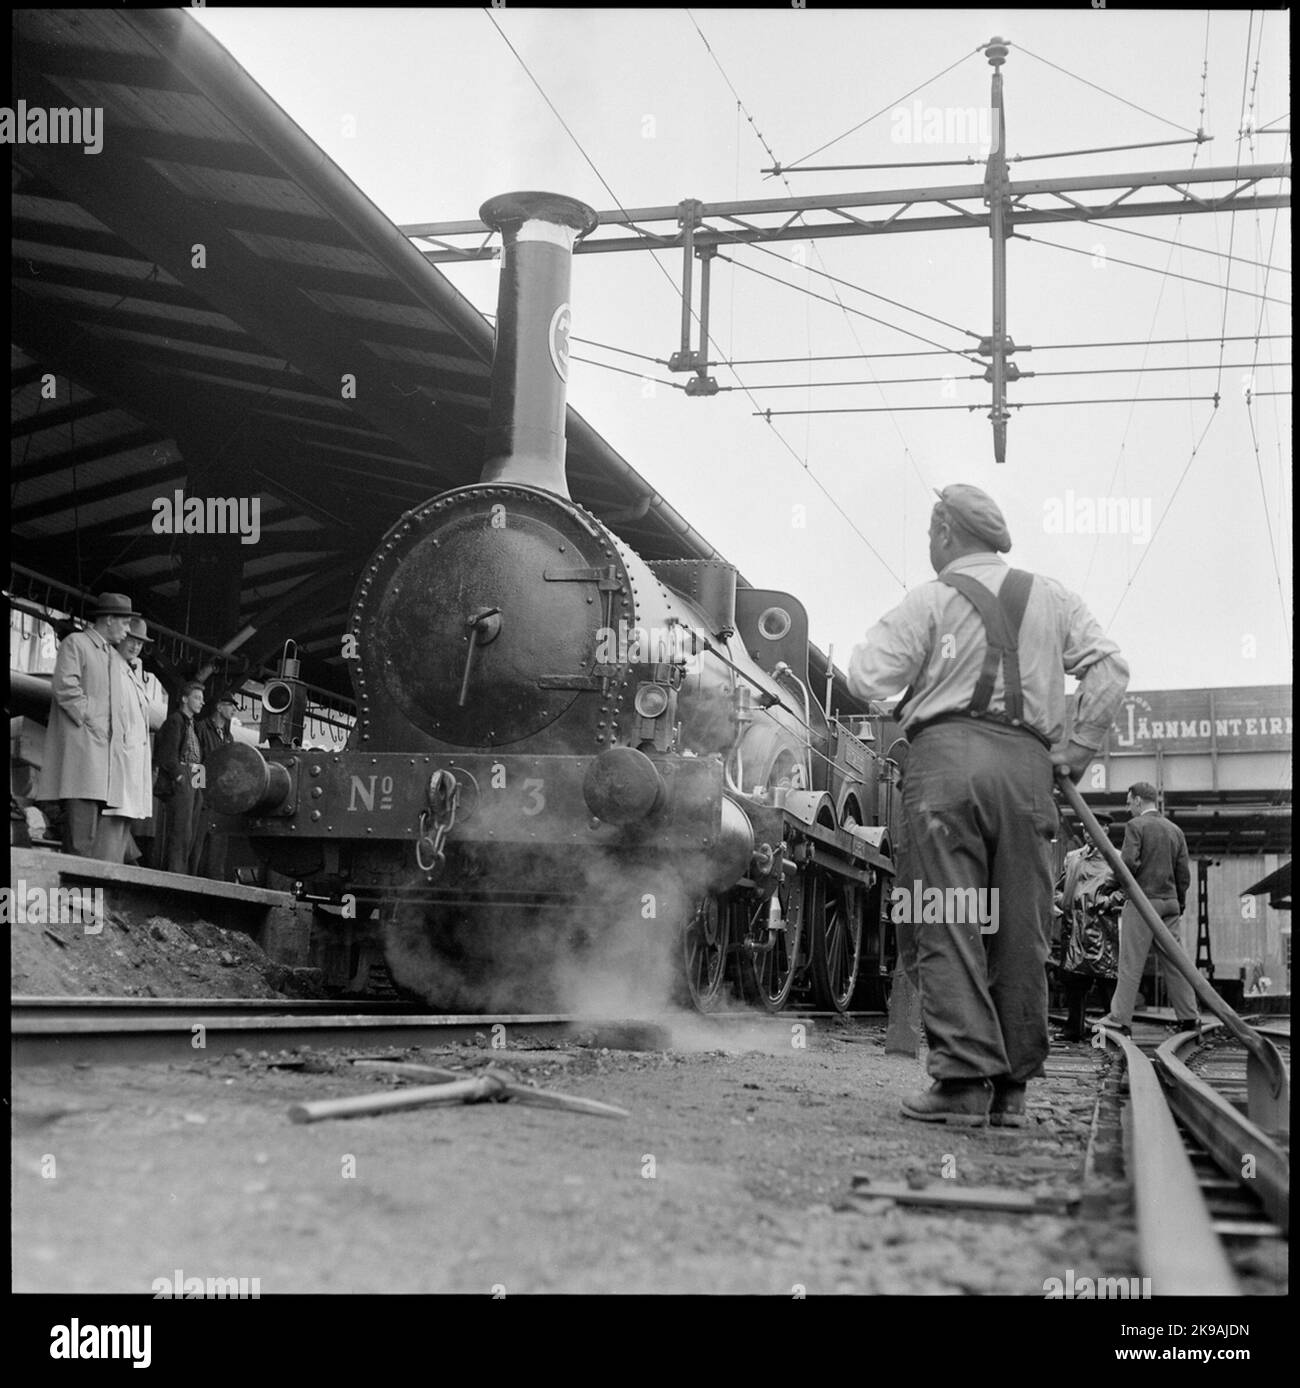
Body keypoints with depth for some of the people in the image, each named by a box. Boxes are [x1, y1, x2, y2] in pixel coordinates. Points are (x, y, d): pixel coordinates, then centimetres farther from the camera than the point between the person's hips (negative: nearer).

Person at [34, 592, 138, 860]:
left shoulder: (118, 662, 27)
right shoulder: (75, 644, 4)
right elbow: (65, 688, -9)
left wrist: (124, 736, 12)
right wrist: (91, 722, -13)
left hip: (112, 750, 8)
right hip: (81, 748, -8)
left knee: (113, 829, -2)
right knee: (82, 827, -14)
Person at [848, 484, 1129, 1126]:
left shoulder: (931, 599, 7)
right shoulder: (1049, 597, 19)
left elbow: (867, 678, 1)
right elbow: (1108, 665, 11)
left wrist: (880, 633, 21)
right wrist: (1081, 745, 15)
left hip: (947, 756, -3)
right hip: (1028, 764, 3)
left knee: (950, 925, -5)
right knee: (1021, 930, 6)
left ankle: (963, 1079, -12)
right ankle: (1012, 1086, 8)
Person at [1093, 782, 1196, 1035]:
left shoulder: (1136, 825, -7)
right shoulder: (1175, 830, 12)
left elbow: (1129, 862, -18)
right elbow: (1184, 874, 11)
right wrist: (1181, 903, 20)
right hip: (1170, 901, 6)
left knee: (1131, 962, -4)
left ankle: (1120, 1018, -4)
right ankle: (1189, 1016, 13)